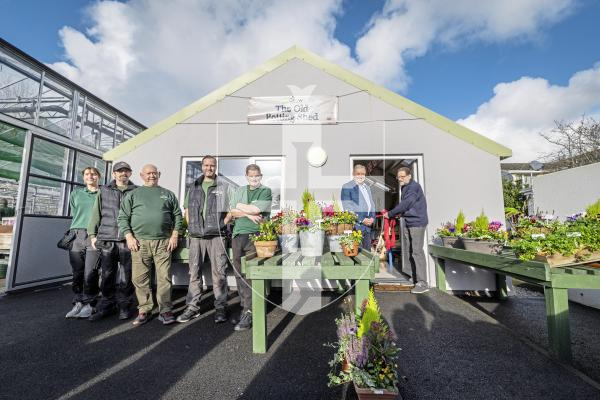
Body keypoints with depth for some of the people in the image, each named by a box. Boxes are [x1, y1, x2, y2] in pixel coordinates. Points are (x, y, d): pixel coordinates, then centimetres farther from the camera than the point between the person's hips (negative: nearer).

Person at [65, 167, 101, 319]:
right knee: (77, 272, 5)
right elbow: (75, 214, 16)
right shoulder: (76, 194, 18)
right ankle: (78, 303, 14)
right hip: (76, 234, 4)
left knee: (90, 273, -6)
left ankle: (89, 304, 3)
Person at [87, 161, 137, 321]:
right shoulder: (104, 191, 14)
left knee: (126, 276, 3)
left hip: (128, 240, -2)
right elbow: (96, 213, 13)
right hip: (107, 240, 2)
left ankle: (124, 306, 16)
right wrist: (93, 234, 6)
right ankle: (106, 306, 22)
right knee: (107, 275, 8)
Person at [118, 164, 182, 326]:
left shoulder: (168, 194, 14)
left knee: (164, 278, 0)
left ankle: (165, 311, 9)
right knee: (140, 278, 4)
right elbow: (123, 217, 8)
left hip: (163, 242, 0)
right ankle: (144, 311, 18)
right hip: (139, 242, 1)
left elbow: (177, 215, 11)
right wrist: (129, 237, -3)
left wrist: (174, 235, 1)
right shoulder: (133, 194, 13)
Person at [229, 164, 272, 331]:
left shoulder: (266, 191, 3)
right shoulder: (240, 190, 17)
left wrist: (240, 206, 3)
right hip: (238, 235, 5)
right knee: (239, 274, 9)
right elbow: (233, 212, 7)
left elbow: (256, 209, -11)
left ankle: (248, 313, 2)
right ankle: (244, 307, 23)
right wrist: (249, 214, -7)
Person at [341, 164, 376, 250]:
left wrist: (372, 218, 3)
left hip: (367, 225, 7)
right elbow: (348, 207, -12)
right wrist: (361, 220, -15)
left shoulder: (367, 187, 20)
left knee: (367, 251, 13)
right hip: (355, 225, -7)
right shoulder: (347, 187, -5)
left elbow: (372, 204, 21)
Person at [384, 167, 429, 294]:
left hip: (417, 223, -9)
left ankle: (422, 283, -1)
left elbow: (405, 204, -18)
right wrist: (398, 214, 1)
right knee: (411, 252, 11)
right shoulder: (405, 188, 18)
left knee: (417, 252, -8)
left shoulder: (414, 187, -12)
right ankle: (415, 281, 20)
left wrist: (390, 214, -11)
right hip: (408, 223, 10)